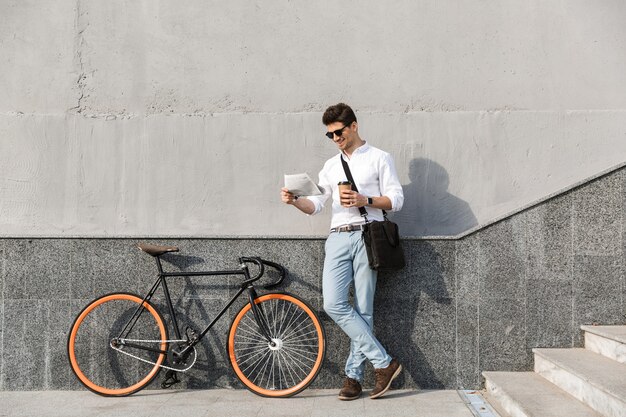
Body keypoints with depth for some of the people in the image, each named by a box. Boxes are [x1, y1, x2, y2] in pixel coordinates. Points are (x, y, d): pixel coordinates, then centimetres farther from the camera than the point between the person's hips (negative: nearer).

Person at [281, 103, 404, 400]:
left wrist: (365, 200, -14)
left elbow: (396, 199, 1)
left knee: (362, 309, -4)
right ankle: (384, 362, -3)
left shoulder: (379, 158, 8)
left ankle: (353, 376, 6)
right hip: (338, 238, 4)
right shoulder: (331, 166, 22)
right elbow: (315, 204, 13)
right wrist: (294, 200, -7)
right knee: (334, 304, -10)